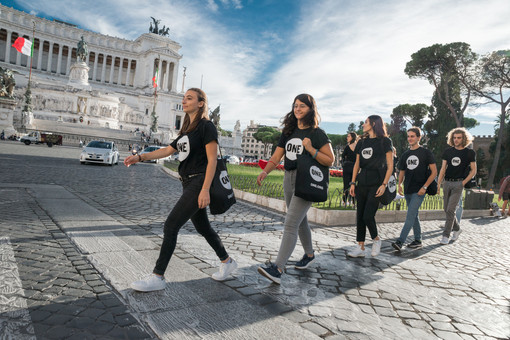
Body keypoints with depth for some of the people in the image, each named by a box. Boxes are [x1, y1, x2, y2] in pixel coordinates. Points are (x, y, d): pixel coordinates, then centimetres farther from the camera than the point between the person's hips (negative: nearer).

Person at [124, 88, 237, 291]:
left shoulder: (206, 126, -9)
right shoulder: (187, 130, 17)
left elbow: (212, 160, -16)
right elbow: (167, 151, 16)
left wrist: (205, 190, -22)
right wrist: (140, 157, 6)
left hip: (199, 184, -9)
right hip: (188, 183, 9)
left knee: (171, 225, -11)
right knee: (202, 228, 16)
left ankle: (157, 278, -2)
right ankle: (227, 262, 32)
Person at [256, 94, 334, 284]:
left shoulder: (317, 133, -5)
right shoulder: (288, 132, 12)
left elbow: (330, 161, -7)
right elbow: (276, 157, 6)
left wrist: (310, 149, -19)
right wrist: (265, 171, -13)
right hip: (288, 178, 7)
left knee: (290, 223, -14)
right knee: (300, 220, 19)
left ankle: (277, 269, -16)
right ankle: (309, 254, 40)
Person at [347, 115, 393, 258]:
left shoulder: (384, 141, -1)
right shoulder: (362, 142, 14)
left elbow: (390, 166, -4)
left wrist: (384, 185, -13)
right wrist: (352, 183, 7)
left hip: (376, 184, -6)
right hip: (362, 183, 6)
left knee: (368, 216, -11)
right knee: (359, 216, 5)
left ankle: (376, 239, 18)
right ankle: (360, 247, 13)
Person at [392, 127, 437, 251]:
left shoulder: (426, 152, -3)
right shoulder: (405, 155, 12)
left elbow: (434, 172, -6)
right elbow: (402, 172, 18)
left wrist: (424, 187, -14)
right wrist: (399, 184, 0)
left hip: (419, 191, -6)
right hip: (408, 190, 6)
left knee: (410, 216, -12)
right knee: (414, 215, 14)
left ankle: (400, 241, -16)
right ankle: (418, 240, 24)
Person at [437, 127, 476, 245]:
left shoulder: (470, 153, -1)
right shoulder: (448, 151, 7)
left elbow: (473, 170, 4)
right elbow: (443, 168, 6)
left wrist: (463, 182, -7)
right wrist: (438, 183, -2)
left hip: (458, 184, -4)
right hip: (447, 183, 4)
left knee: (450, 210, -10)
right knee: (447, 209, 10)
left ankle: (446, 236, -3)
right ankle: (457, 229, 32)